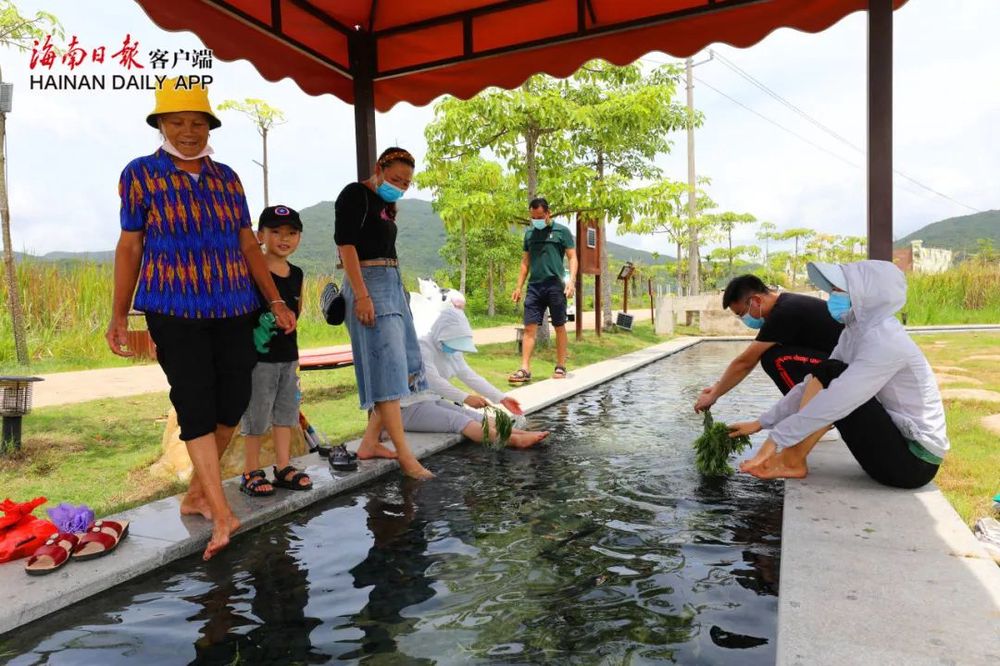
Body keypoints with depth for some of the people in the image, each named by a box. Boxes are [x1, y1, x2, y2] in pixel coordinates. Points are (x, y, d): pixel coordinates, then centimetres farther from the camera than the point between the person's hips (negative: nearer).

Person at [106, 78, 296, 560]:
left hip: (233, 308, 4)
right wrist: (119, 314, 0)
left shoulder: (226, 177, 11)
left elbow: (248, 244, 12)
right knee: (195, 405, -7)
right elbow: (129, 246, 3)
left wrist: (276, 302, 8)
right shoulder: (141, 173, 2)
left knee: (233, 401, 3)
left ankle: (196, 494, 23)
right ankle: (222, 513, -3)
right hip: (173, 310, -4)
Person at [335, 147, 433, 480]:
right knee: (387, 368, -11)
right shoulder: (355, 194, -5)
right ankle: (404, 454, -8)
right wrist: (361, 295, -21)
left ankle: (370, 444, 14)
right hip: (369, 283, -9)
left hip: (393, 284, 10)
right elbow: (345, 243, -14)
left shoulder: (385, 204, 20)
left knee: (404, 368, 7)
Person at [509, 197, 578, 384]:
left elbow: (572, 257, 0)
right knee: (529, 327, -3)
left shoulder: (562, 231, 3)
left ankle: (560, 367, 16)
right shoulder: (529, 233, 16)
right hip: (534, 286, 4)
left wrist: (571, 280, -14)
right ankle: (525, 370, -5)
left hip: (555, 286, -3)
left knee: (559, 327, 5)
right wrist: (519, 286, 12)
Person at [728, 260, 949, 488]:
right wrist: (761, 422, 3)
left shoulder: (884, 341, -22)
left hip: (914, 462, -9)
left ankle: (791, 461, -10)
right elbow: (814, 383, 6)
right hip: (898, 443, 9)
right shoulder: (857, 331, 4)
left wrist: (777, 438, -25)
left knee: (830, 375, -17)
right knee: (826, 378, 2)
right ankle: (790, 460, -5)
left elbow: (834, 404, -29)